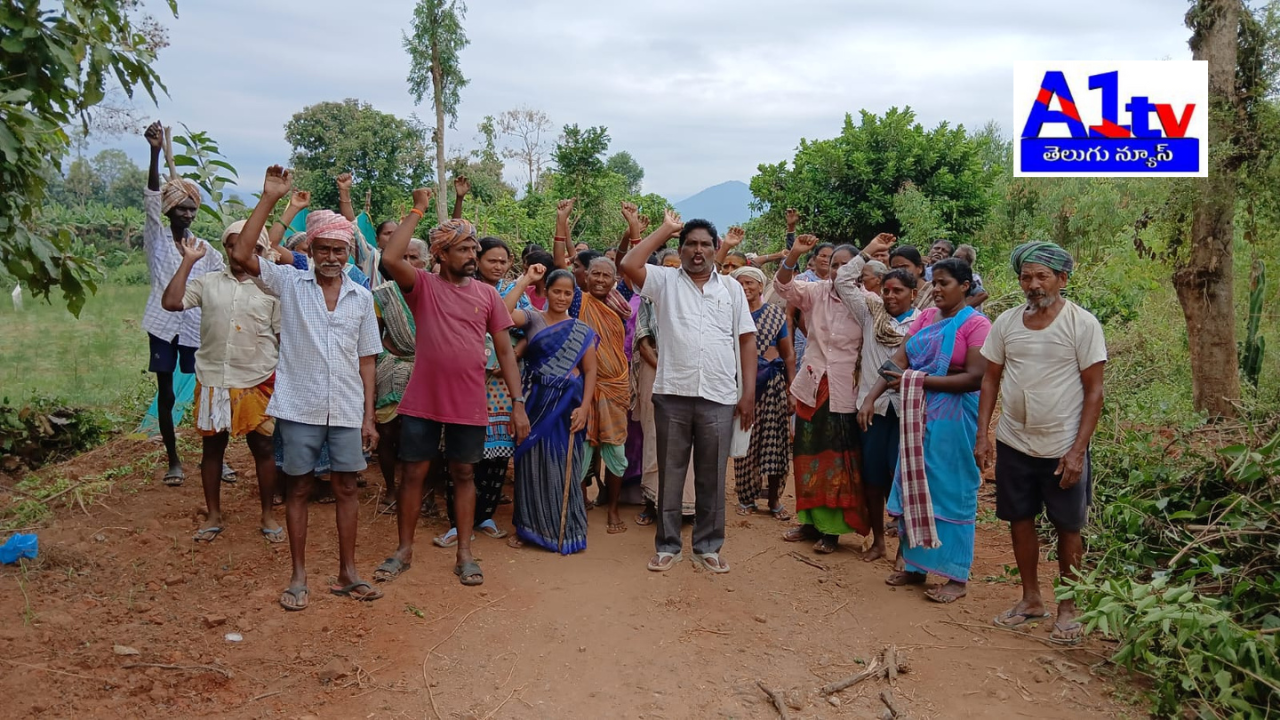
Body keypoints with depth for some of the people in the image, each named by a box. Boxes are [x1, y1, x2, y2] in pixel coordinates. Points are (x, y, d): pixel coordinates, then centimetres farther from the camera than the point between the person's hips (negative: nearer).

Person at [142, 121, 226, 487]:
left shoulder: (203, 247, 9)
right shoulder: (156, 239, 1)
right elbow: (151, 199, -13)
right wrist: (155, 152, -26)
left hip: (196, 325, 2)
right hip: (164, 324, -2)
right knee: (165, 392, 5)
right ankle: (173, 461, 14)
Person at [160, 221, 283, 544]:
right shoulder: (208, 282, 5)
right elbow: (171, 302, -8)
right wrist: (188, 261, -4)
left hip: (256, 382, -2)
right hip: (212, 380, 2)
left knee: (263, 447, 5)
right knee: (211, 447, 11)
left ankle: (268, 515, 19)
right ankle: (214, 515, 25)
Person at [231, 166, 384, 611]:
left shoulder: (362, 297, 6)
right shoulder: (289, 283, 0)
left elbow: (366, 360, 7)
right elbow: (241, 255, -14)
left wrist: (369, 415, 3)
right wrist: (269, 199, -16)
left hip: (347, 410, 2)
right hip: (298, 407, -2)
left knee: (346, 488, 8)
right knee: (298, 489, 8)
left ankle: (347, 573, 21)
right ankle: (299, 577, 20)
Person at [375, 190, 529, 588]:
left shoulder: (487, 293, 3)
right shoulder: (423, 285, -2)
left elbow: (505, 351, 4)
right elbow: (390, 259, -23)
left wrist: (518, 402, -2)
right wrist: (416, 211, -15)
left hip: (470, 406, 1)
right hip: (422, 402, -1)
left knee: (464, 475, 11)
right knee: (414, 473, 8)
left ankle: (465, 554, 20)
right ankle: (404, 550, 24)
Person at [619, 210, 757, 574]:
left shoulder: (731, 287, 10)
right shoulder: (665, 281, 7)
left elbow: (746, 340, 8)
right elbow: (629, 264, -11)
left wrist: (749, 393, 1)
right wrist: (665, 229, -1)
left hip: (719, 397, 1)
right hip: (672, 394, -1)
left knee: (712, 476, 9)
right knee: (670, 473, 8)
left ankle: (708, 546, 22)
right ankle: (668, 545, 20)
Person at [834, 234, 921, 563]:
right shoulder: (872, 314, 9)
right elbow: (844, 281, 9)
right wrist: (869, 251, 7)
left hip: (906, 408, -4)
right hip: (872, 405, 4)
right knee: (872, 475, 9)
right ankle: (878, 540, 23)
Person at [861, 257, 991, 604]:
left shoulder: (976, 324, -9)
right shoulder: (925, 317, 9)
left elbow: (976, 378, -17)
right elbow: (898, 359, 2)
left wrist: (919, 380, -20)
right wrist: (871, 397, -10)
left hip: (953, 419, -6)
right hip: (917, 415, 6)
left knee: (950, 493, 1)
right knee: (914, 489, 11)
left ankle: (957, 577, 13)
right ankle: (914, 565, 25)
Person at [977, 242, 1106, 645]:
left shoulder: (1082, 324, -9)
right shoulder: (1006, 322, 2)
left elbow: (1094, 391, -9)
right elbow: (991, 379, 8)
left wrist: (1078, 450, -14)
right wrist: (982, 435, 0)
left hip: (1062, 448, -4)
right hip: (1013, 443, 4)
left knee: (1067, 528, 8)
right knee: (1020, 520, 12)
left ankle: (1069, 608, 23)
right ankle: (1031, 600, 29)